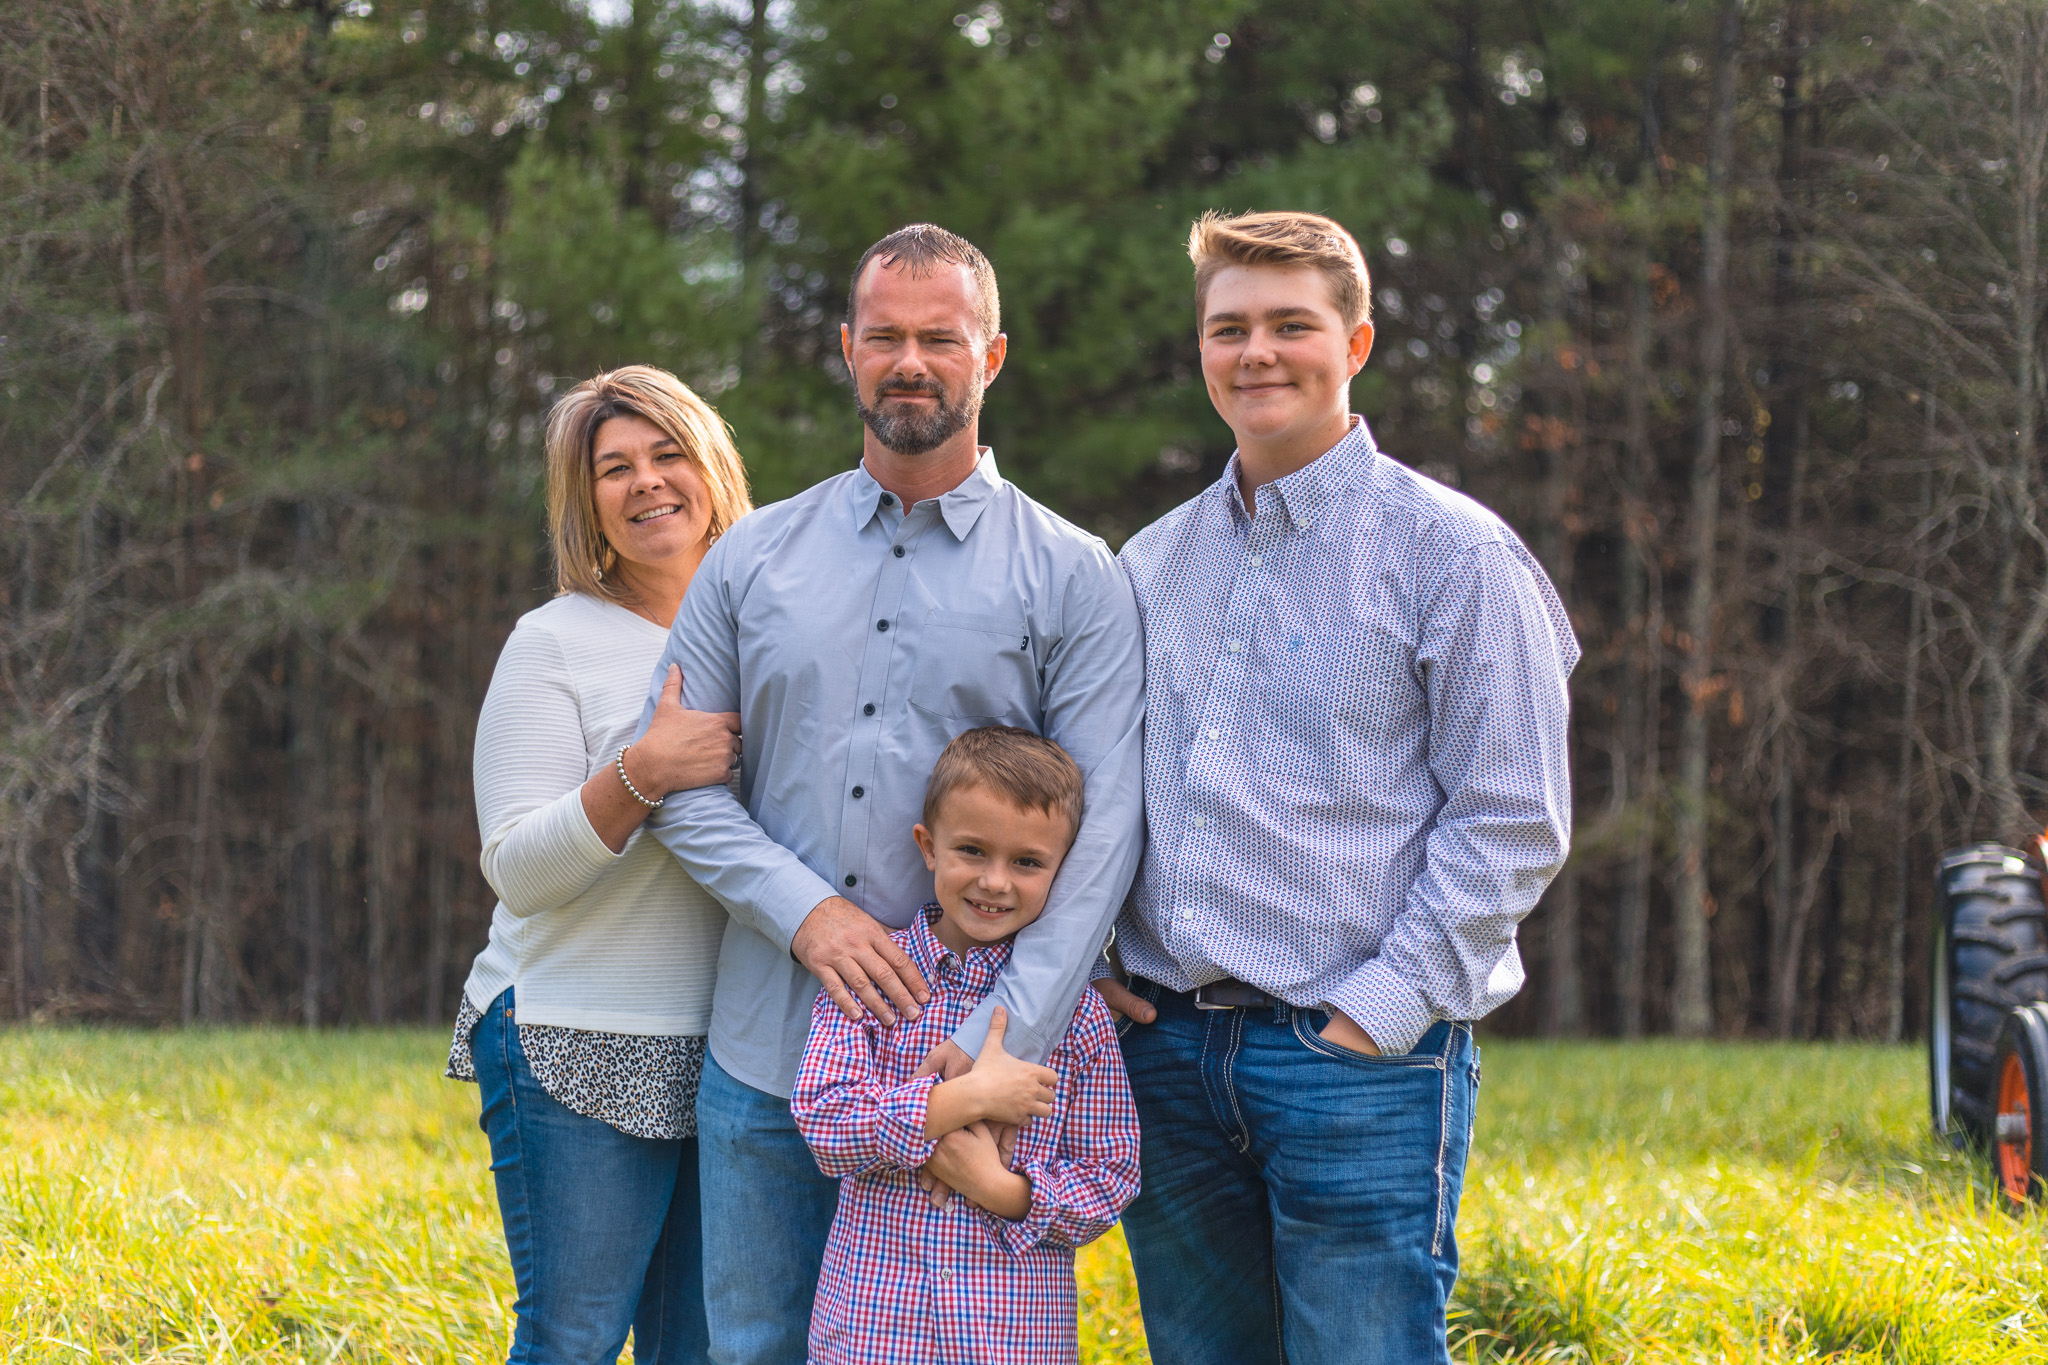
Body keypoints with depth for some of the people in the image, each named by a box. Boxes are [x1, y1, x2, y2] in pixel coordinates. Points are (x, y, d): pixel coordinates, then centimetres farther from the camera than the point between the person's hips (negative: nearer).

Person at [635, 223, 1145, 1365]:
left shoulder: (1074, 577, 0)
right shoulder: (755, 558, 9)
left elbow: (1102, 830, -8)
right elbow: (675, 775, 7)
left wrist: (1001, 1044, -18)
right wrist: (804, 908, -11)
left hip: (968, 1066, -2)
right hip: (766, 1053, 3)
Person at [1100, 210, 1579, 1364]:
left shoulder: (1452, 553, -4)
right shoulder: (1152, 564, 14)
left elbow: (1514, 824, -7)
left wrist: (1383, 1010, -13)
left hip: (1366, 1058, -5)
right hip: (1169, 1048, 6)